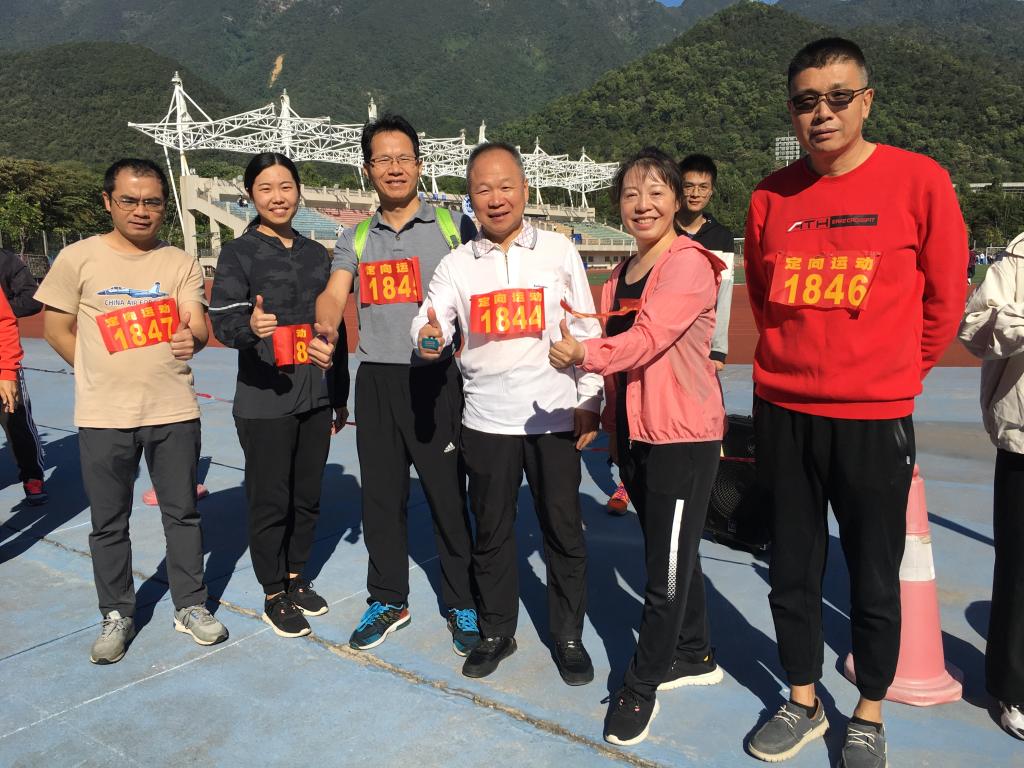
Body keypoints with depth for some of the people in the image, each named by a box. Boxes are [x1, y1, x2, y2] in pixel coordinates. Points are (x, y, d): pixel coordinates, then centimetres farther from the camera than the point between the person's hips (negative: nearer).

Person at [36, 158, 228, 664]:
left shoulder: (181, 263, 1)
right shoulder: (78, 258, -1)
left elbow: (198, 326, -8)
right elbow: (55, 328, 4)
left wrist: (191, 339, -31)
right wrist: (105, 375, 3)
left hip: (174, 412, 1)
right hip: (103, 417, 0)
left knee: (182, 513, 11)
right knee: (109, 522, 10)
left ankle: (191, 606, 27)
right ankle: (116, 616, 28)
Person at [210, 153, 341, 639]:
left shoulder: (316, 254, 11)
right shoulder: (238, 254, -3)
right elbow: (222, 322, -13)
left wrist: (339, 397, 16)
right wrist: (250, 326, -38)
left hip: (315, 400, 5)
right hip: (264, 403, -5)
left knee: (307, 497, 14)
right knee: (270, 502, 4)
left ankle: (296, 577, 33)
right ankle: (274, 595, 22)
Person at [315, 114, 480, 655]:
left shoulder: (453, 225, 2)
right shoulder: (355, 239, 12)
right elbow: (334, 297, -2)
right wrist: (324, 334, -24)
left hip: (435, 379, -3)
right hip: (375, 381, 4)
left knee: (448, 495, 3)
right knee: (381, 495, 12)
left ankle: (463, 605, 20)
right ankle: (388, 601, 29)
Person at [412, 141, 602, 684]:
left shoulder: (559, 251, 1)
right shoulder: (457, 263, 3)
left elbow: (587, 332, 3)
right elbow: (430, 322, -5)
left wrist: (589, 401, -1)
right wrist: (430, 338, -29)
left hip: (554, 417, -1)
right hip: (486, 420, 2)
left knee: (563, 531, 8)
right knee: (491, 532, 13)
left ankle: (569, 636, 27)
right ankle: (496, 632, 32)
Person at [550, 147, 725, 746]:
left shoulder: (689, 264, -12)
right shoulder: (621, 277, 13)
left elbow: (650, 335, -25)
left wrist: (586, 354, -34)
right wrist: (614, 428, 16)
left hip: (684, 436, -8)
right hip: (635, 435, 8)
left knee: (669, 567, 1)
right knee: (673, 554, 19)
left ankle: (641, 687, 17)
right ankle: (696, 657, 38)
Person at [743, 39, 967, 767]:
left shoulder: (919, 180, -7)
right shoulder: (772, 195, 2)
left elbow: (946, 296, 1)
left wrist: (895, 370, 8)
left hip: (875, 418, -3)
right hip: (782, 412, 3)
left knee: (874, 577, 10)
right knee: (792, 568, 14)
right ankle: (803, 703, 34)